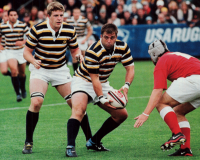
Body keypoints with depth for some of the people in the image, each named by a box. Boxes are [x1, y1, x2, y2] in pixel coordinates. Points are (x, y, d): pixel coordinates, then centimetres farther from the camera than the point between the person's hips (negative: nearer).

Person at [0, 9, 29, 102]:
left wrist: (23, 42, -23)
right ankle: (18, 93, -15)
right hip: (10, 51, 0)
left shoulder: (23, 25, -10)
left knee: (22, 73, 12)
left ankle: (23, 89, 41)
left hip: (21, 51, 0)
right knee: (14, 71, -21)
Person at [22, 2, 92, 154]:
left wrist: (79, 55, -17)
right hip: (40, 70, -3)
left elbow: (75, 49, 7)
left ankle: (90, 139, 11)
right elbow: (27, 51, -7)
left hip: (61, 70, 3)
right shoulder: (37, 30, -16)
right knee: (36, 102, -24)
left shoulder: (70, 30, -8)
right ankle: (28, 142, -11)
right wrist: (33, 61, -28)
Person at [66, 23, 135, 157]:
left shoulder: (123, 47, -11)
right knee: (79, 109, -33)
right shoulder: (93, 52, -28)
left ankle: (94, 142, 12)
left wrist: (126, 86, -24)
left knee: (122, 114, 4)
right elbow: (94, 79, -26)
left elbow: (130, 68, -6)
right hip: (83, 81, -7)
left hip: (103, 83, 7)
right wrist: (102, 98, -34)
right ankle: (70, 146, -35)